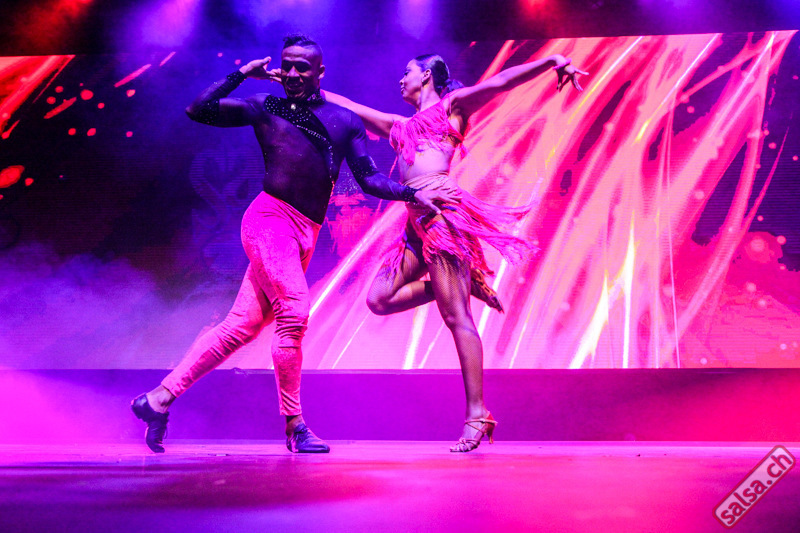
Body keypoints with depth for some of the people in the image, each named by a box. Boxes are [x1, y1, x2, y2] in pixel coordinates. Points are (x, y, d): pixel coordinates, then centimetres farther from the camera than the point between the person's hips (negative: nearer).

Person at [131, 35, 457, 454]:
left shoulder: (346, 121, 18)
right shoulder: (265, 108, 10)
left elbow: (370, 180, 14)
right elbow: (197, 110, 4)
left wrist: (414, 194, 1)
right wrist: (242, 74, 4)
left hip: (304, 236, 4)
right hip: (270, 218, -4)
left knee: (241, 326, 2)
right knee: (294, 312, -21)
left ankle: (158, 399, 12)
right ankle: (294, 426, -8)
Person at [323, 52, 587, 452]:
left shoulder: (453, 104, 13)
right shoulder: (400, 127, 30)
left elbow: (500, 81, 3)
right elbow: (346, 107, 35)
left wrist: (551, 60, -9)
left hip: (441, 210, -8)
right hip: (417, 221, 8)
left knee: (456, 317, -12)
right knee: (379, 299, -4)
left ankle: (477, 414, -10)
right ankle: (465, 283, 6)